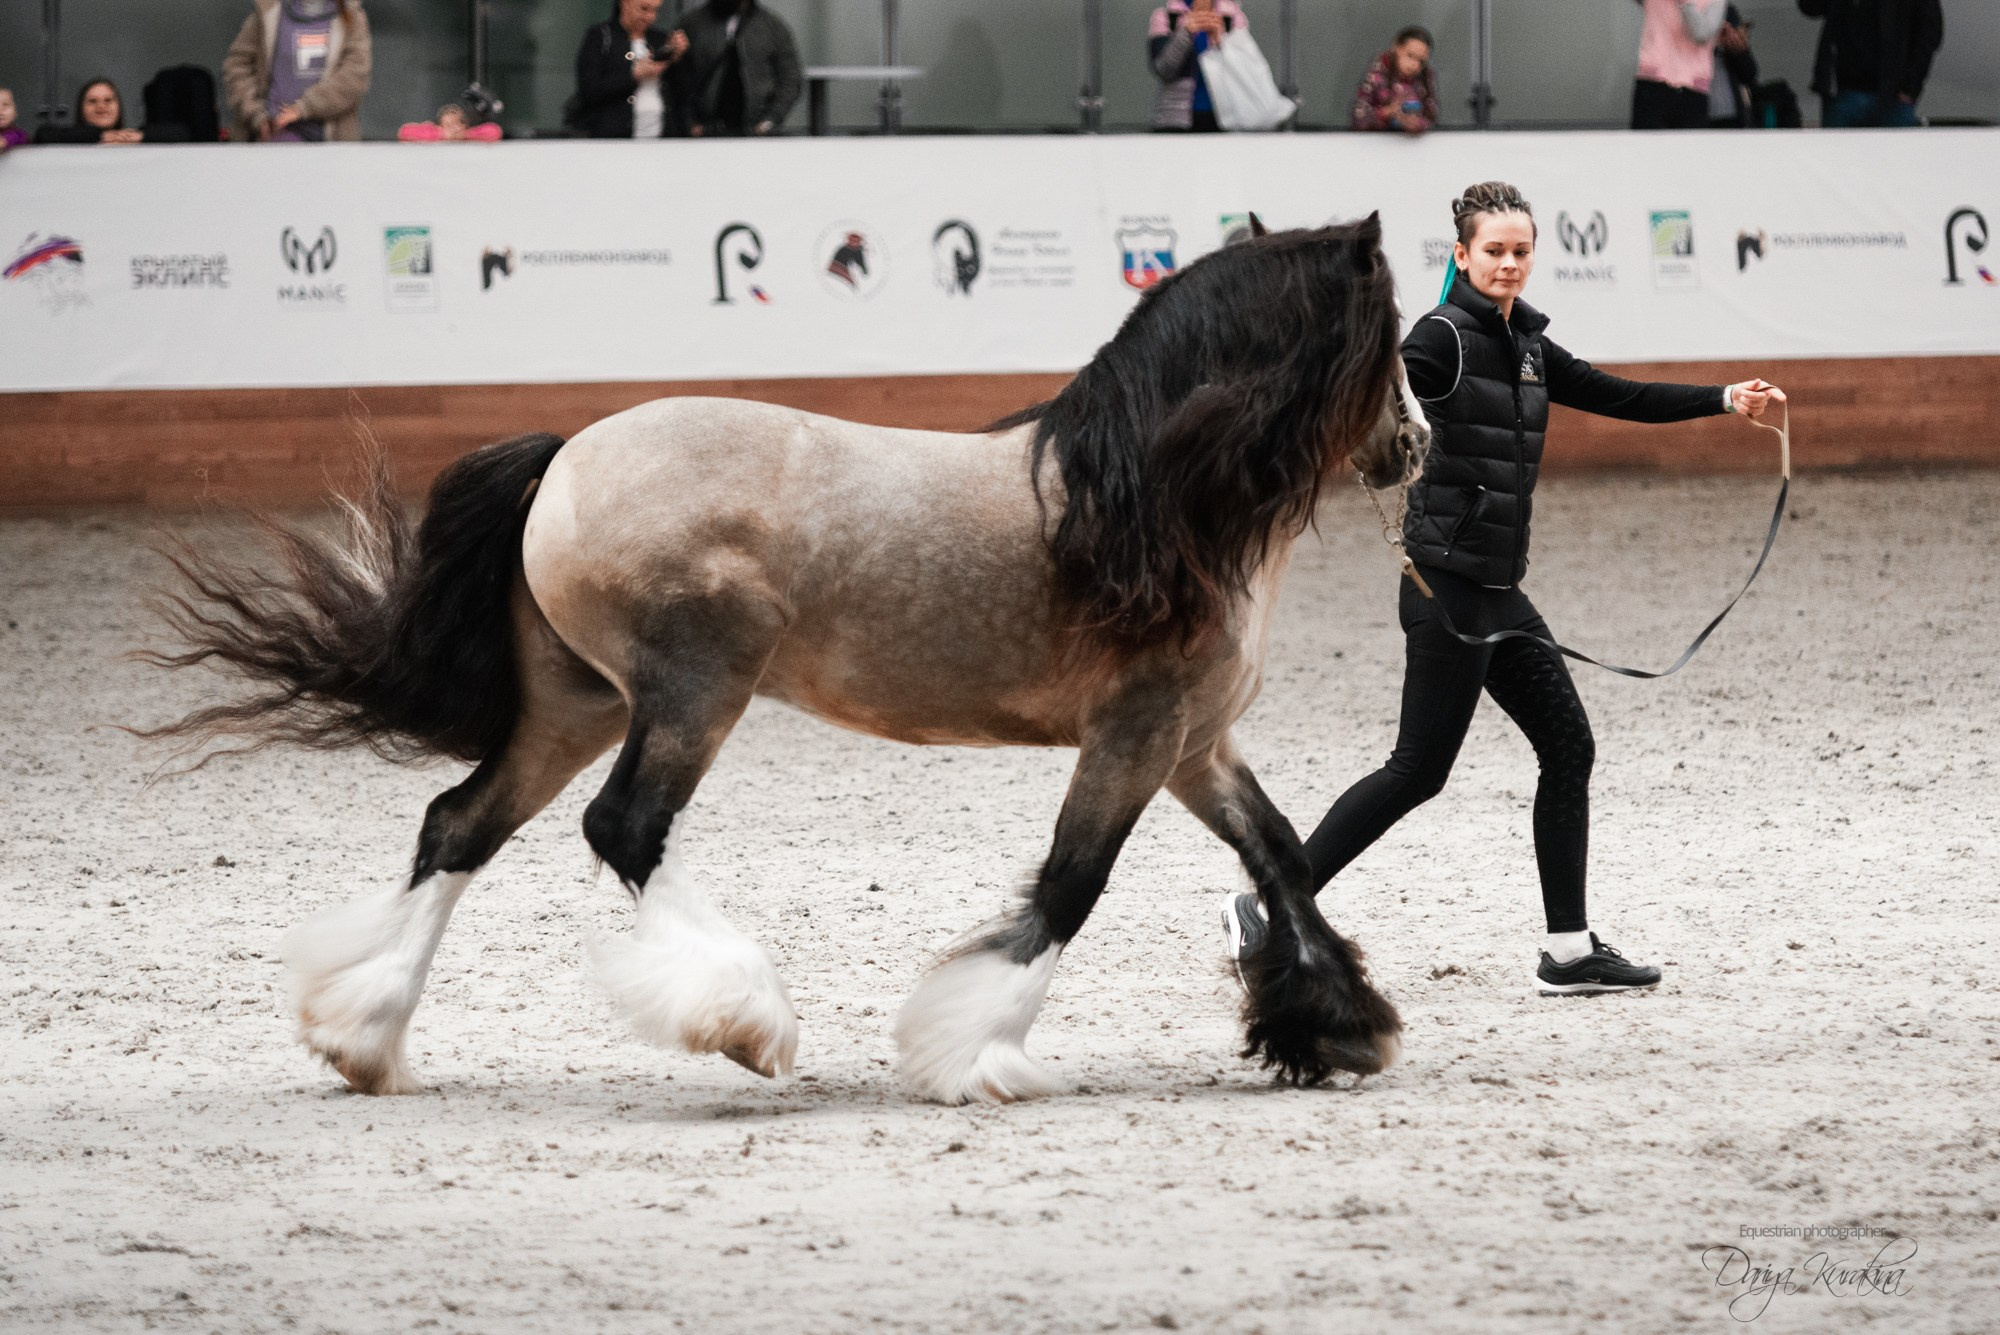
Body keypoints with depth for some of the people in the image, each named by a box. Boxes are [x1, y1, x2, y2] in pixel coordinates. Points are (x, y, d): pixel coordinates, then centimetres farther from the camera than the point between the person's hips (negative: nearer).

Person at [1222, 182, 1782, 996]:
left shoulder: (1525, 347, 14)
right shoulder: (1444, 339, -11)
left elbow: (1615, 398, 24)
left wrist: (1724, 401, 22)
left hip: (1495, 590, 9)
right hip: (1447, 583, -9)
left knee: (1568, 748, 8)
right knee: (1419, 771, -7)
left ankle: (1569, 951, 12)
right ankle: (1267, 910, -2)